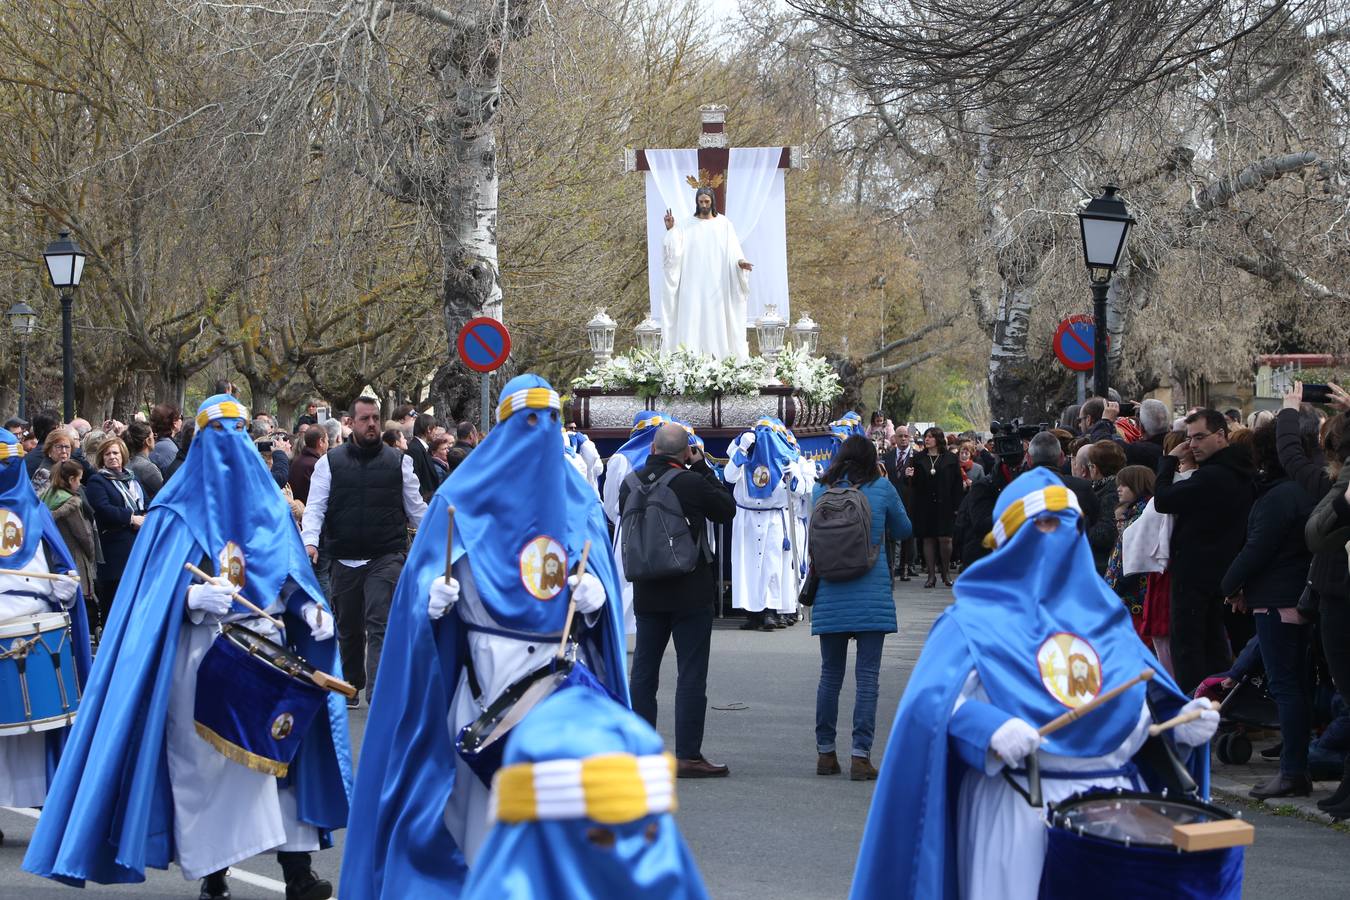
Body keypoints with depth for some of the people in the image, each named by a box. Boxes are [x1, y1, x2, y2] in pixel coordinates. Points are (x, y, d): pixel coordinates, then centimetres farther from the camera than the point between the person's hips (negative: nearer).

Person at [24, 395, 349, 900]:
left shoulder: (266, 505, 12)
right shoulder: (178, 510, 1)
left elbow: (289, 575, 12)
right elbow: (156, 592, -3)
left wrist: (311, 608, -7)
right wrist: (195, 597, -23)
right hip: (198, 656, -3)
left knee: (279, 754, -5)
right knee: (205, 762, -4)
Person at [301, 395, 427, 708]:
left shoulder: (398, 461, 6)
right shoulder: (330, 463, 6)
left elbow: (416, 508, 11)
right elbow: (315, 507, 1)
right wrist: (310, 541, -14)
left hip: (387, 558, -2)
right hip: (344, 561, 2)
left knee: (380, 624, -15)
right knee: (348, 629, 13)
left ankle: (377, 693, -21)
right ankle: (351, 687, 31)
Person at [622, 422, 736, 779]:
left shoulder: (629, 484, -2)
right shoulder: (693, 483, -14)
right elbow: (727, 510, 1)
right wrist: (702, 468, 4)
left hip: (647, 592, 5)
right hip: (690, 593, -4)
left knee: (643, 671, 13)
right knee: (691, 673, -1)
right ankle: (688, 756, -3)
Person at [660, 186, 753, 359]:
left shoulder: (724, 224, 5)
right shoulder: (687, 225, 5)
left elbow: (733, 251, 0)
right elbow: (675, 249, -3)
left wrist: (740, 262, -19)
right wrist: (670, 229, -16)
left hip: (717, 282, 0)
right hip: (694, 282, 0)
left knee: (716, 317, -2)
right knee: (693, 318, -5)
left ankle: (718, 354, -1)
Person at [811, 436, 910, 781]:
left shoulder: (822, 490, 5)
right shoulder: (881, 488, 0)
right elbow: (903, 531, 13)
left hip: (830, 595, 3)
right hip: (872, 595, -3)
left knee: (830, 675, 12)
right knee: (867, 677, -1)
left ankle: (825, 753, 16)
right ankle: (860, 756, -6)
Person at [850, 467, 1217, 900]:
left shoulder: (1104, 617, 15)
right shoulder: (979, 617, -1)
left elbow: (1148, 696, 12)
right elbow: (931, 698, -14)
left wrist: (1180, 723, -8)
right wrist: (989, 726, -31)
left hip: (1111, 805, 5)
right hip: (1015, 809, -5)